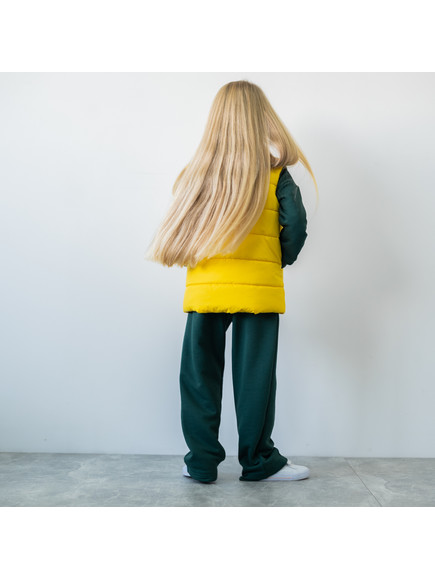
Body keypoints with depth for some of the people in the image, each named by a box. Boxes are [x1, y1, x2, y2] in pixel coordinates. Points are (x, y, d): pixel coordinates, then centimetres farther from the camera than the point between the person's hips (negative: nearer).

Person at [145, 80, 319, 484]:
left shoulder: (197, 172, 6)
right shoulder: (275, 174, -1)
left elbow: (177, 230, 5)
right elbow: (296, 225, -6)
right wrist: (282, 259, 10)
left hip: (204, 288, 2)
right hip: (258, 288, -2)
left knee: (199, 376, 11)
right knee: (254, 376, 7)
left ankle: (201, 463, 19)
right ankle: (258, 462, 20)